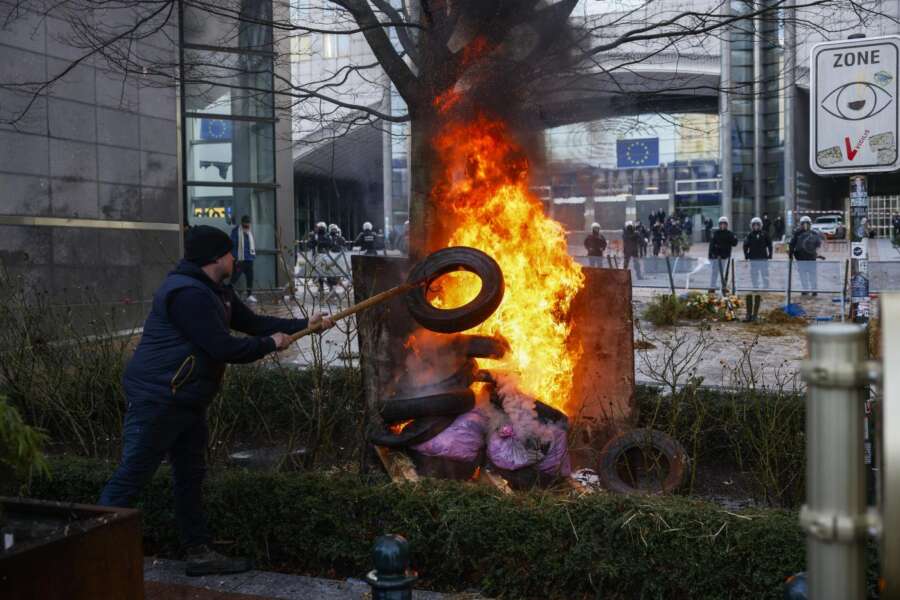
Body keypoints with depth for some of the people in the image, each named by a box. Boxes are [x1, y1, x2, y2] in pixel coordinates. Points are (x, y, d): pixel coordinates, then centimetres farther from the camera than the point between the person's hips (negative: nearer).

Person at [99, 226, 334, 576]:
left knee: (191, 477, 14)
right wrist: (270, 344, -9)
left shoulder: (217, 292, 13)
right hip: (156, 401, -11)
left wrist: (305, 324, 15)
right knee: (130, 478, -6)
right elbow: (224, 348, -24)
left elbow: (253, 322, 20)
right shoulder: (188, 294, -22)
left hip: (188, 402, 11)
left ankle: (200, 554, 23)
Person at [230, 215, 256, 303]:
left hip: (249, 259, 7)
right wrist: (235, 258, -16)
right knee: (235, 277, -5)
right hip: (239, 259, -7)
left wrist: (254, 255, 12)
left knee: (250, 277, 6)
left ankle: (249, 295, 12)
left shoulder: (250, 232, 16)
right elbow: (233, 245, -11)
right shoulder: (236, 231, -7)